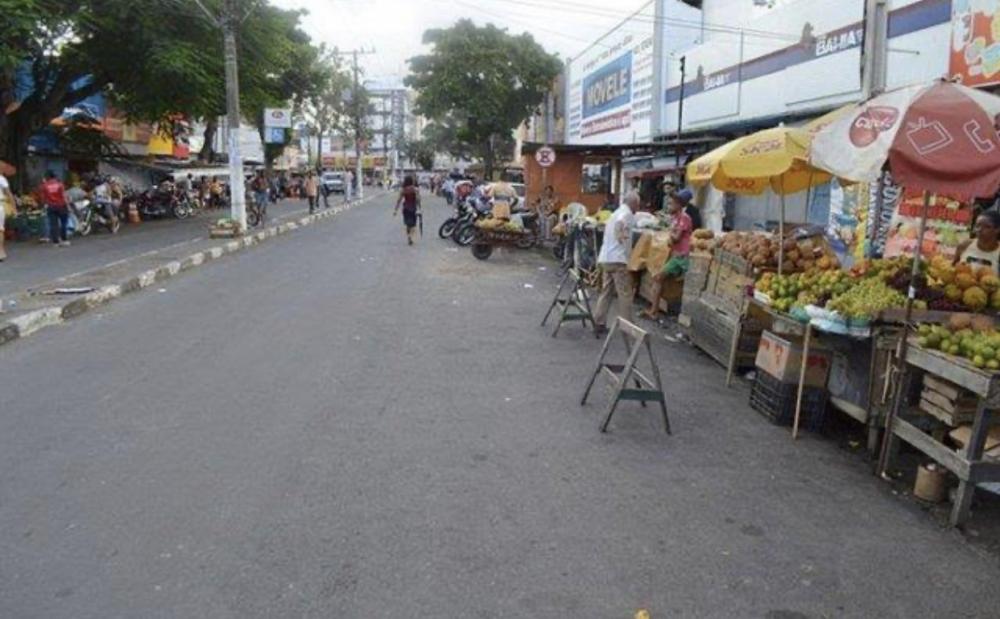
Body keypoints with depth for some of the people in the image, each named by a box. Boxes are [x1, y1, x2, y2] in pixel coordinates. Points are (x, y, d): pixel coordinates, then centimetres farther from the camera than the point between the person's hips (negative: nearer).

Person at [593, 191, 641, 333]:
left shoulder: (617, 213, 21)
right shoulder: (628, 214, -8)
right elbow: (619, 224, -29)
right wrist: (621, 238, -20)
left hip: (605, 258, 9)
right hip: (617, 260, -9)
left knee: (606, 292, 12)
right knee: (625, 294, -2)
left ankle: (599, 323, 11)